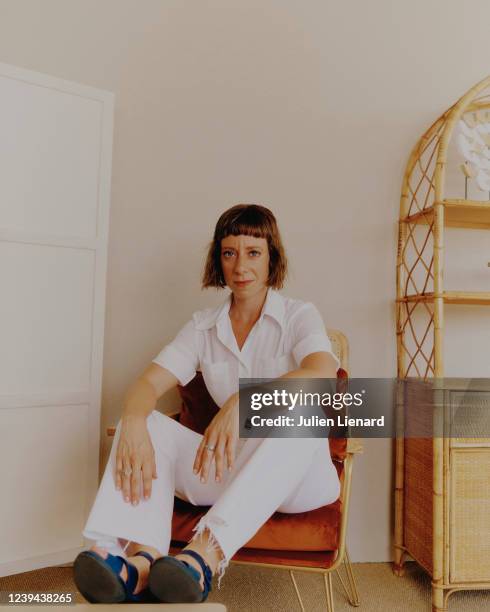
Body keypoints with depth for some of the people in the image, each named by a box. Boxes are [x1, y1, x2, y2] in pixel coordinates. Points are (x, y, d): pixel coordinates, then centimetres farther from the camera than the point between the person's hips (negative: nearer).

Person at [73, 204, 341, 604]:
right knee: (145, 424, -17)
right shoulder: (204, 326, 6)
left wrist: (243, 400, -40)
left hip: (296, 474, -3)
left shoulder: (299, 316, -3)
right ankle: (141, 558, -36)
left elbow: (324, 373, -25)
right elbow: (147, 384, -5)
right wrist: (133, 424, -29)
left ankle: (204, 555, -44)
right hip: (231, 469, 3)